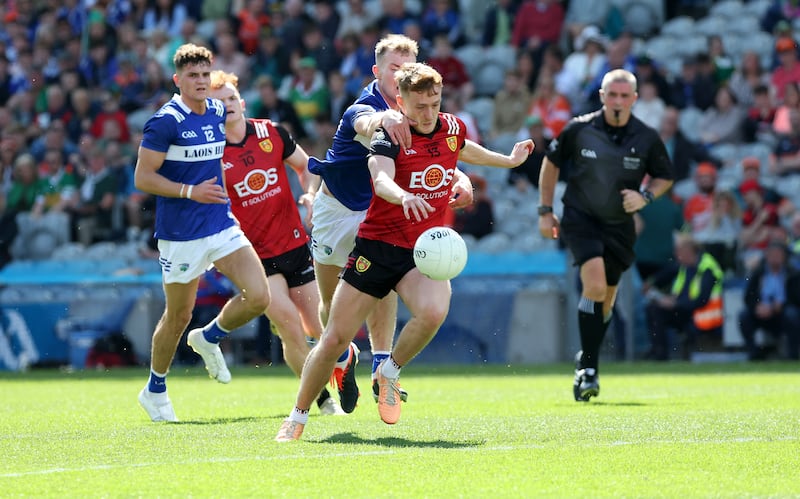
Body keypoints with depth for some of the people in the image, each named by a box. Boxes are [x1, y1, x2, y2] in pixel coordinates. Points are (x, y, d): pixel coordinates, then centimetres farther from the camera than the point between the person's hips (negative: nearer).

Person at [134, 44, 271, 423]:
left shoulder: (218, 111, 6)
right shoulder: (166, 121, -14)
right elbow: (142, 178, -15)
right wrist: (191, 191, -22)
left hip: (222, 225, 6)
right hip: (181, 234, -6)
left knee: (259, 297, -8)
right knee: (178, 316, 4)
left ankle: (209, 338, 20)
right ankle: (155, 390, 25)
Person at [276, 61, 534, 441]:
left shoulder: (452, 128, 3)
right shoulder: (389, 135, -13)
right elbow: (381, 179, -34)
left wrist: (509, 160, 42)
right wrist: (404, 197, -55)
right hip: (378, 244, -3)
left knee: (433, 311, -30)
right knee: (335, 338, -2)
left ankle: (389, 373, -3)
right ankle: (297, 417, 16)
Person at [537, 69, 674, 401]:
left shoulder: (647, 138, -6)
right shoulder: (579, 129, -9)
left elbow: (664, 176, 9)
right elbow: (551, 162, 6)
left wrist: (645, 196, -12)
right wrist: (545, 210, 3)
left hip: (619, 224, 3)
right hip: (580, 218, -3)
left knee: (605, 299, 9)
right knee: (595, 286, -22)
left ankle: (586, 360, 32)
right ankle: (588, 367, -15)